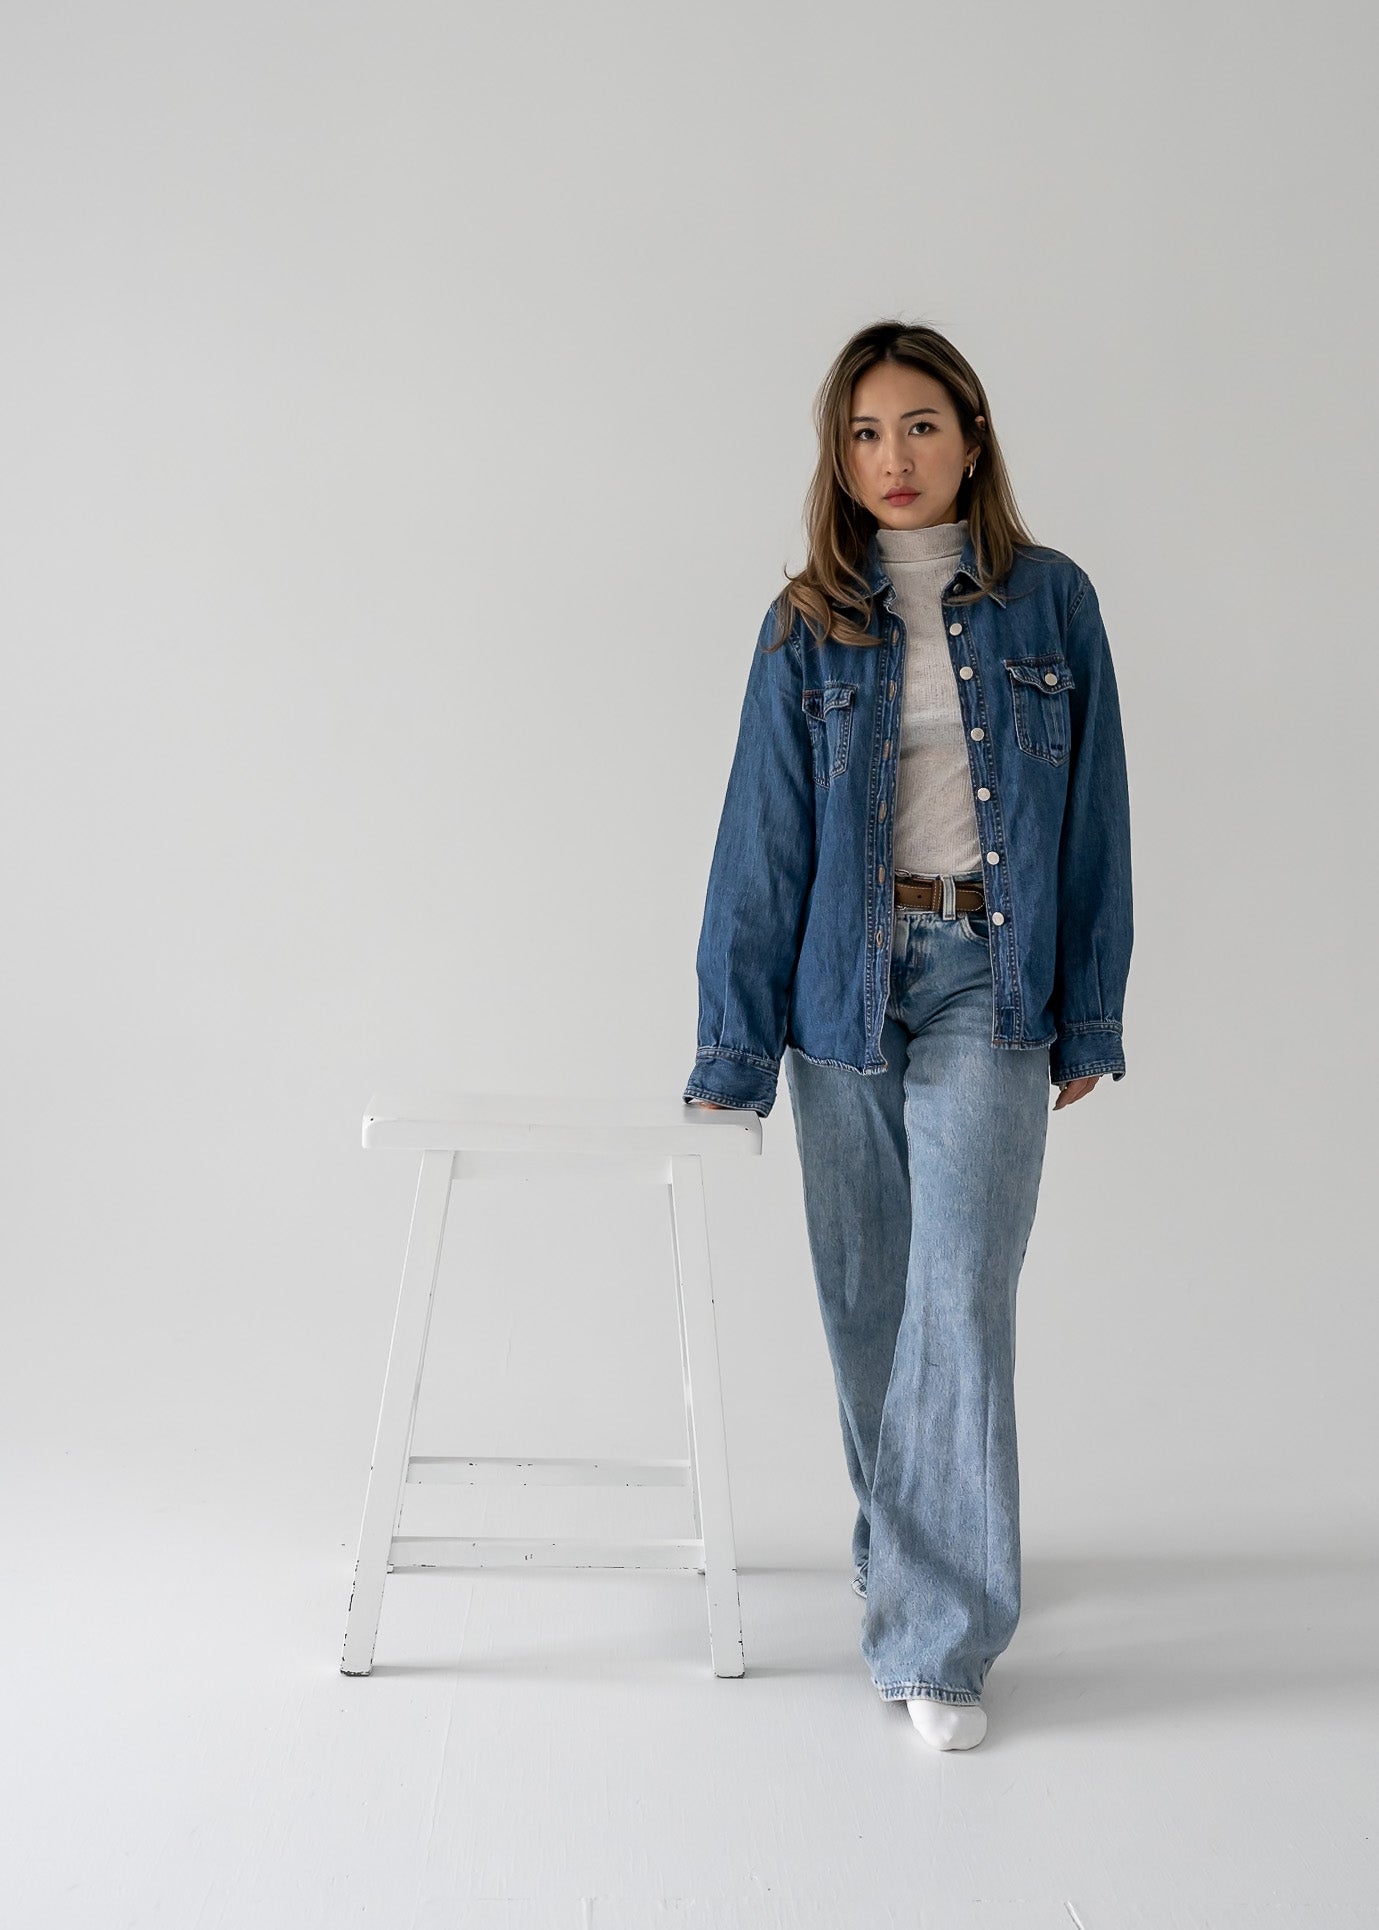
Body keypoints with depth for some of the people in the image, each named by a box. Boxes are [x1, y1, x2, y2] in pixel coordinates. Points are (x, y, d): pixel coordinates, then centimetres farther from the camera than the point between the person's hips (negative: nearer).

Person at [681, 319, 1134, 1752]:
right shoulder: (808, 628, 2)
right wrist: (733, 1055, -1)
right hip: (845, 983, 2)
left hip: (988, 985, -1)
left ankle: (941, 1640, 0)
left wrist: (1089, 1017, 3)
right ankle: (899, 1544, 32)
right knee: (864, 1301, 10)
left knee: (962, 1300, -8)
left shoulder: (1052, 600, 2)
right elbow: (761, 841, 1)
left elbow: (1092, 816, 5)